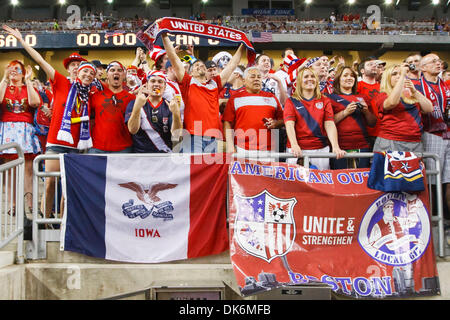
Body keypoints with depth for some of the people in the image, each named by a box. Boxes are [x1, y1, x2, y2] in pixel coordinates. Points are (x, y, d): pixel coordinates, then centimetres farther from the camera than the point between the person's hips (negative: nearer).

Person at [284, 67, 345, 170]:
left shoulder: (325, 101, 12)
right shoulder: (291, 101, 6)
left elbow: (330, 125, 2)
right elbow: (289, 125, -6)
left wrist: (335, 147, -14)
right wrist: (294, 145, -23)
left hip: (321, 149, 2)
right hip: (298, 150, -2)